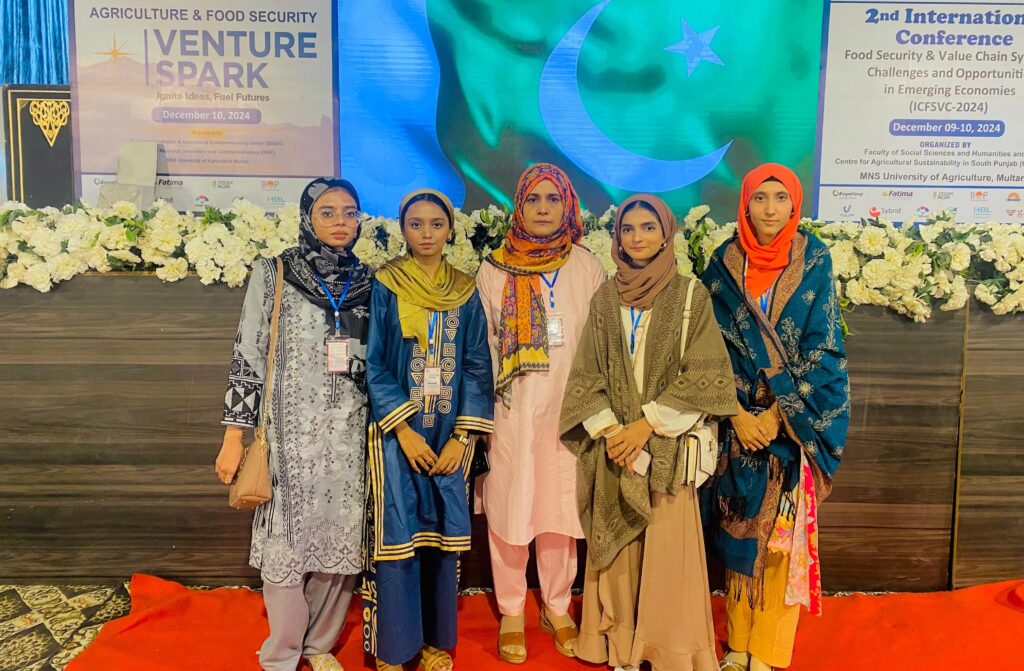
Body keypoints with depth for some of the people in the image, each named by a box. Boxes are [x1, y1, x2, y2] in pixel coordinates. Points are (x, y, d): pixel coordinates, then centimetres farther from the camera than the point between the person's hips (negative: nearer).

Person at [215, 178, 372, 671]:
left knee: (342, 538, 8)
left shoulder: (367, 281, 8)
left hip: (348, 433, 3)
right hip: (290, 431, -2)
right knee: (286, 538, 2)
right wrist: (234, 436, -5)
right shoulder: (273, 274, 0)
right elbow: (247, 356, -2)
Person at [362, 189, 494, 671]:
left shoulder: (466, 292, 6)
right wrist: (404, 431, -12)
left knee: (443, 536, 9)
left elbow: (477, 366, 4)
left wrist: (462, 437, -5)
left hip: (450, 435, 3)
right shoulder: (385, 286, -1)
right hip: (397, 431, -2)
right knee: (397, 537, 0)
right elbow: (373, 365, -5)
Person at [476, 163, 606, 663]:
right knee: (509, 508, 5)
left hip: (568, 411, 1)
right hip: (512, 411, 0)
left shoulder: (588, 269, 4)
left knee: (561, 507, 8)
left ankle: (556, 607, 28)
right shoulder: (495, 270, 3)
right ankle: (511, 612, 24)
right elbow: (481, 346, 4)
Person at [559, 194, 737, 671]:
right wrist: (609, 430, -10)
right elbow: (586, 373, 4)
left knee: (667, 550, 1)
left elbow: (704, 375, -7)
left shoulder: (690, 295, -1)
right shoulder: (605, 298, 6)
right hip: (613, 446, 3)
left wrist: (647, 424, -13)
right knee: (619, 551, 8)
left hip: (667, 447, -2)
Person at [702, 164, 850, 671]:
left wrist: (779, 412, -13)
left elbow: (822, 348, -6)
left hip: (795, 419, -1)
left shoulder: (814, 261, -3)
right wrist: (737, 413, -9)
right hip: (740, 417, 2)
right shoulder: (725, 264, 1)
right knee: (739, 528, 8)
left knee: (784, 531, 1)